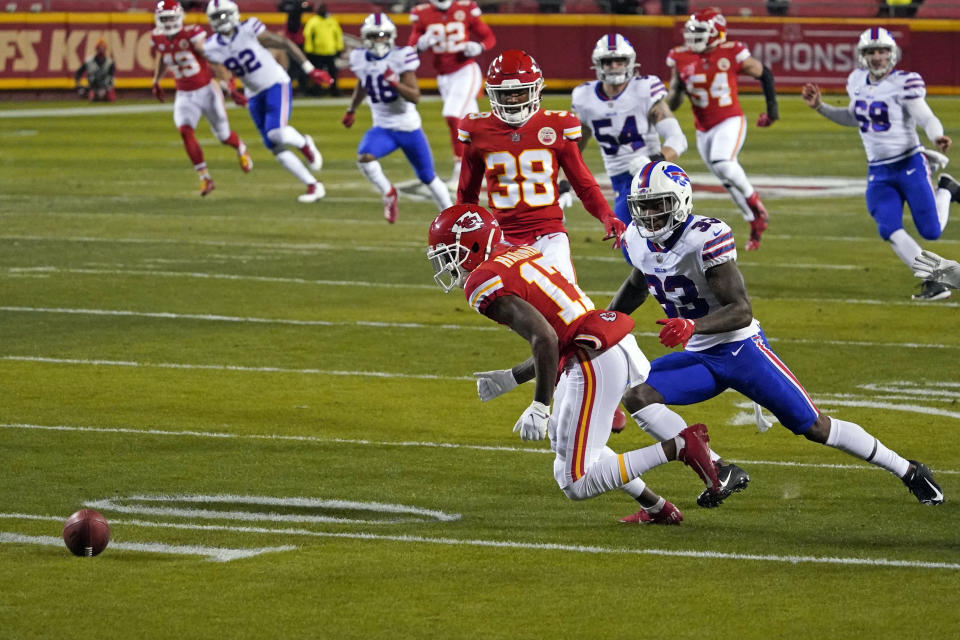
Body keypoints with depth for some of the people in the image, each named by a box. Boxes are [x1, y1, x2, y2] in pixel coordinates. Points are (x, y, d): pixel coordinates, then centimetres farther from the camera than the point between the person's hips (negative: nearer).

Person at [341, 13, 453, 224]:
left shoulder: (400, 58, -16)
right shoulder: (360, 59, -3)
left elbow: (415, 97, -18)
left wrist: (394, 82, -34)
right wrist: (351, 110, 31)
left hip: (409, 128, -3)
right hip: (383, 129, 3)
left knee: (428, 178, 7)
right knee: (364, 157, -27)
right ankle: (388, 194, -3)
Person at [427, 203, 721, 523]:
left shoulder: (486, 283, -10)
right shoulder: (522, 252, 19)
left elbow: (544, 338, -21)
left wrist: (540, 406, -19)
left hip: (595, 364, -10)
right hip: (623, 349, 10)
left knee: (576, 485, -3)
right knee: (563, 438, 32)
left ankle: (678, 446, -10)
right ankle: (656, 507, 28)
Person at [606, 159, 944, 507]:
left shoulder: (705, 238, -25)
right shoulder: (638, 241, -3)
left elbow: (741, 311, -29)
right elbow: (637, 283, 23)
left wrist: (693, 326, -45)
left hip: (742, 350, -7)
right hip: (699, 359, 7)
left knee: (814, 427, -2)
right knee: (635, 395, -17)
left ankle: (908, 471, 17)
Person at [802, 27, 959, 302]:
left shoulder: (903, 83, -13)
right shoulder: (857, 81, 7)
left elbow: (926, 118, -20)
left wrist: (937, 136, -41)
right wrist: (820, 107, 16)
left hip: (910, 165, -5)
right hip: (878, 173, 5)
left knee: (931, 231, -3)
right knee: (890, 230, -13)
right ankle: (933, 283, -5)